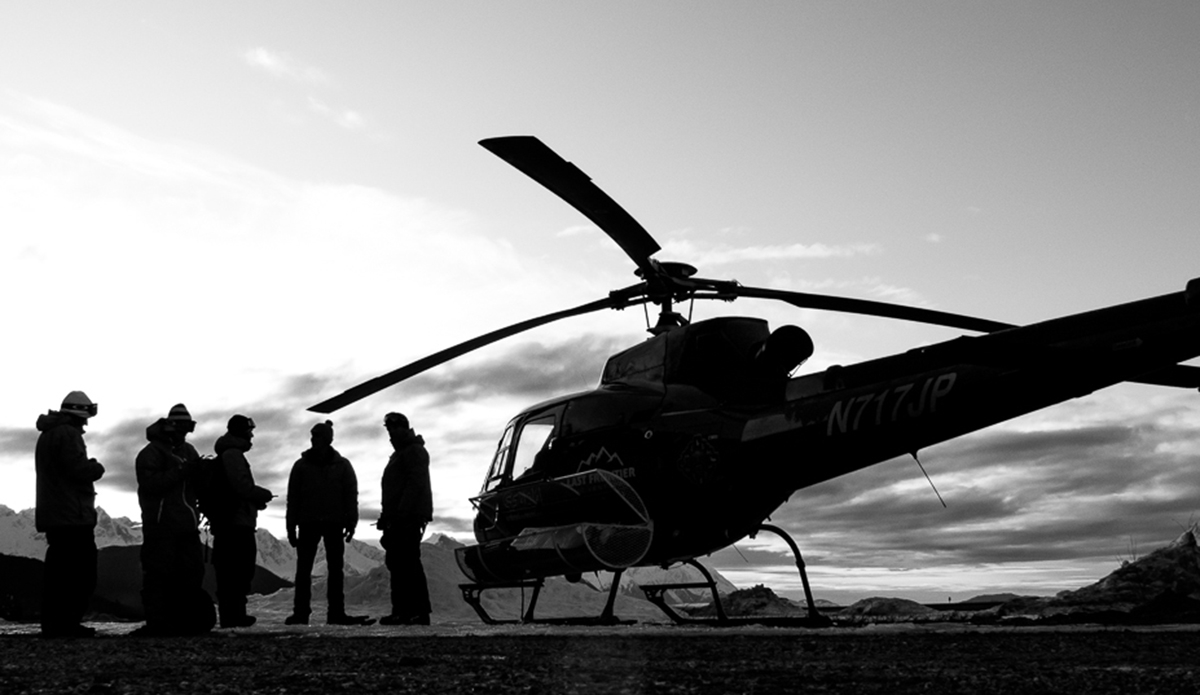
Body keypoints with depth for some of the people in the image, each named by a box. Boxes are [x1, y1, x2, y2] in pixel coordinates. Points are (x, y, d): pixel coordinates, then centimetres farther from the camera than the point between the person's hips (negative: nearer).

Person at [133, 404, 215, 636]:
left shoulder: (188, 451, 18)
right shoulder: (151, 453, -5)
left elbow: (197, 485, 19)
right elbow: (150, 484, -19)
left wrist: (201, 472, -3)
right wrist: (180, 471, -22)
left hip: (186, 525, 8)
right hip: (161, 525, -7)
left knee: (192, 573, 8)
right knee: (158, 575, -7)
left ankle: (186, 620, 15)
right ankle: (157, 622, -5)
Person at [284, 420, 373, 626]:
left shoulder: (342, 465, 5)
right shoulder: (301, 465, 5)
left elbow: (351, 495, 2)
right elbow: (293, 498, 5)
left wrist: (351, 523, -8)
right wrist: (291, 526, -1)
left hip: (334, 524, 0)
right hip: (308, 523, 0)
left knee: (335, 569, 0)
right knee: (303, 568, -3)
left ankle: (336, 612, 2)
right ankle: (301, 611, -1)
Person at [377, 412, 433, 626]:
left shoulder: (414, 451, -6)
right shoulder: (400, 454, 26)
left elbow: (415, 484, -18)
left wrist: (402, 512, -25)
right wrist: (386, 516, 21)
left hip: (409, 518, -11)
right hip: (399, 520, 11)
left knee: (408, 564, -14)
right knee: (396, 562, 8)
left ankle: (419, 612, -15)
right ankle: (402, 611, 9)